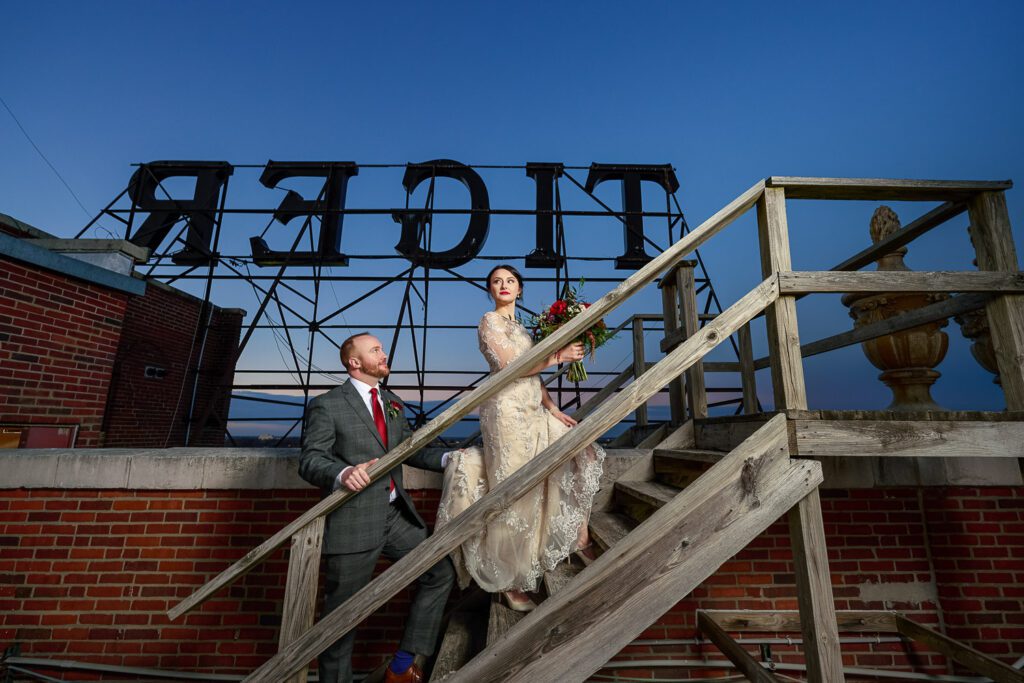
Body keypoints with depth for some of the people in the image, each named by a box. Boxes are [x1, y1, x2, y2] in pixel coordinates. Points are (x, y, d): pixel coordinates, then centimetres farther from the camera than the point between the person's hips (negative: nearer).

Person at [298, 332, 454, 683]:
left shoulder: (392, 403, 14)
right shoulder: (326, 405, -6)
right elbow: (310, 460, -13)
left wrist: (447, 460, 3)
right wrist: (343, 473, -33)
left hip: (395, 516, 7)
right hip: (353, 523, -6)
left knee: (441, 572, 10)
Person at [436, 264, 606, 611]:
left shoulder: (519, 326, 20)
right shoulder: (490, 321, -5)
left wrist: (553, 408, 8)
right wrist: (556, 357, -9)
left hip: (532, 411, 9)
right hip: (508, 411, -9)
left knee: (584, 451, 8)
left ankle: (581, 537, 17)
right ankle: (509, 582, 14)